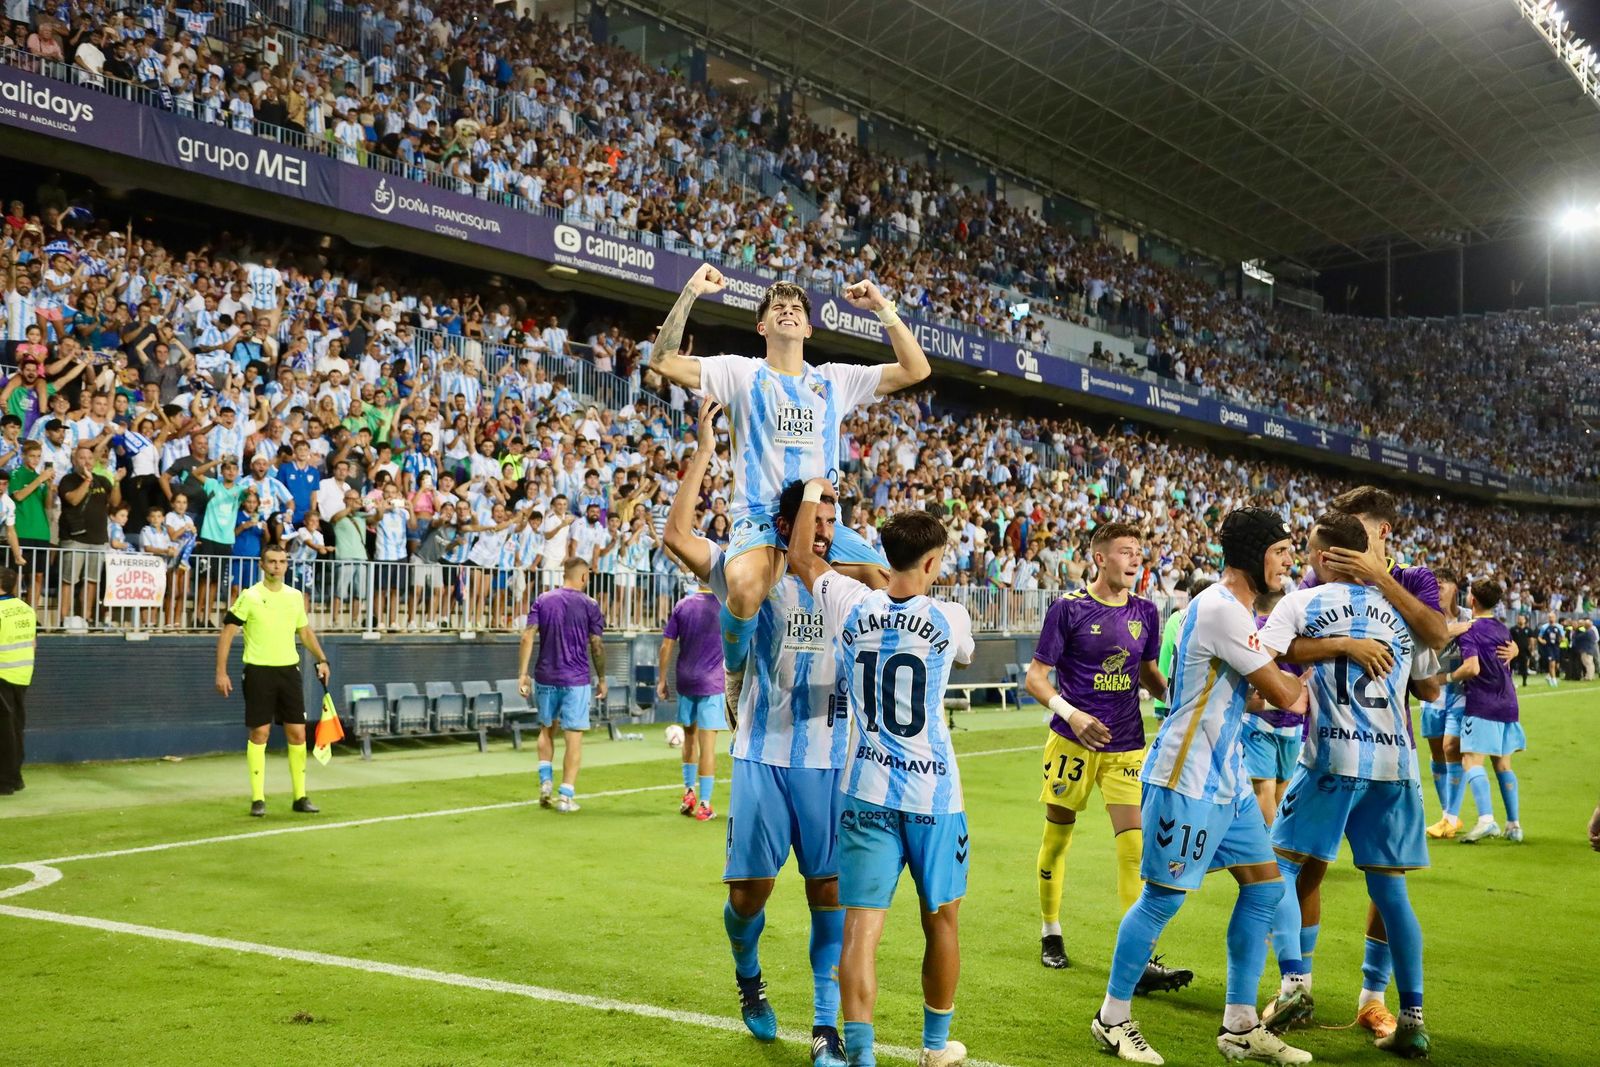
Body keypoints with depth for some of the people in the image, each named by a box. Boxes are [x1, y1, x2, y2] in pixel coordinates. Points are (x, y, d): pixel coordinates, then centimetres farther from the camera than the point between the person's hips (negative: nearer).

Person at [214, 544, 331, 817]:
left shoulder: (295, 596, 8)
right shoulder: (249, 597, -6)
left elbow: (305, 631, 21)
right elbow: (227, 633, -5)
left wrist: (321, 659, 12)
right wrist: (221, 672, -10)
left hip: (289, 670, 4)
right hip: (259, 671, -4)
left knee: (297, 733, 3)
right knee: (259, 734, -1)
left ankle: (300, 796, 13)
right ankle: (258, 799, 7)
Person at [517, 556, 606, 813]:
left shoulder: (543, 600, 4)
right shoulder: (589, 606, -3)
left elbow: (528, 636, -3)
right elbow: (597, 645, -4)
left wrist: (522, 674, -1)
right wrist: (601, 679, 6)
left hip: (546, 677, 3)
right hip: (576, 680, -3)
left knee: (546, 730, 22)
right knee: (574, 738, 3)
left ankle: (545, 782, 12)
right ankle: (566, 796, 2)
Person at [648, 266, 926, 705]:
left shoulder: (835, 379, 14)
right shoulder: (740, 372, 6)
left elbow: (916, 370, 12)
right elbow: (663, 360, -5)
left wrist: (883, 308, 5)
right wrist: (690, 293, -9)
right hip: (759, 518, -3)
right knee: (746, 587, -37)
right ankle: (735, 672, -5)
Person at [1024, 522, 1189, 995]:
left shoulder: (1145, 611, 5)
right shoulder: (1068, 609, -8)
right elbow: (1036, 677, -7)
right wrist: (1070, 713, -23)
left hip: (1126, 746, 3)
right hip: (1073, 742, -3)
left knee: (1135, 845, -8)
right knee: (1057, 837, 10)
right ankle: (1050, 932, 32)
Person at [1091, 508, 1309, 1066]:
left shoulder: (1236, 610, 14)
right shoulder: (1220, 608, -19)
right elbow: (1282, 694, -18)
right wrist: (1302, 679, 3)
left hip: (1225, 777, 10)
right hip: (1187, 778, -10)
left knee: (1265, 885, 10)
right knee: (1162, 897, -2)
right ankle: (1113, 1018, 13)